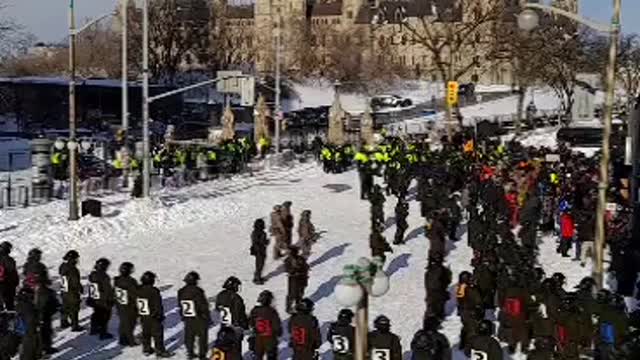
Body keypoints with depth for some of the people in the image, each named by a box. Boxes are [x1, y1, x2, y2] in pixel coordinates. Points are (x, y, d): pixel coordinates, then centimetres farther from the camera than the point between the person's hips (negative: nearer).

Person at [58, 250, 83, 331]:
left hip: (64, 291, 8)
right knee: (74, 309, 5)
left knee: (65, 307, 23)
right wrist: (80, 289, -6)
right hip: (72, 293, -8)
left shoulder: (62, 267, -1)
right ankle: (75, 326, 13)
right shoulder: (73, 270, -28)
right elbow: (76, 283, -23)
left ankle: (64, 322, 35)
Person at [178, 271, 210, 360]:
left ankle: (190, 353, 26)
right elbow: (204, 306, -16)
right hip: (199, 319, -5)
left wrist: (183, 316, 21)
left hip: (187, 318, 6)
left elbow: (180, 306, 9)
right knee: (202, 336, 6)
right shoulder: (197, 291, -20)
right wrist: (208, 317, -5)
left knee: (189, 336, 18)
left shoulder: (181, 292, -1)